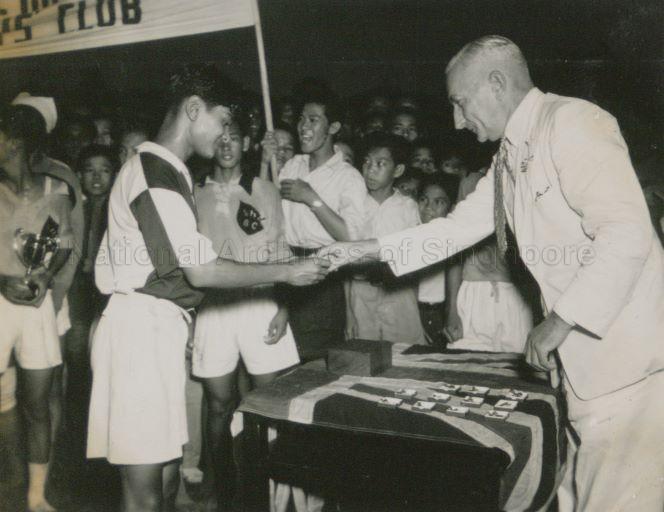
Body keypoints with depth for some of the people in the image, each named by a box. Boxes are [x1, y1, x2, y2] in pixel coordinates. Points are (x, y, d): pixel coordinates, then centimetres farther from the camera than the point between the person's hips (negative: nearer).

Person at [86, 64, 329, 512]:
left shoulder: (166, 171, 18)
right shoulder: (156, 174, -15)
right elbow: (201, 273, -18)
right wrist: (287, 272, -11)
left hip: (158, 327, 10)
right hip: (142, 327, -10)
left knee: (168, 466, 15)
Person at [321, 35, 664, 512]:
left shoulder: (571, 122, -15)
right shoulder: (509, 158, 14)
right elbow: (457, 227, 19)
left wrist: (560, 320, -20)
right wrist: (369, 250, 15)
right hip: (587, 359, 9)